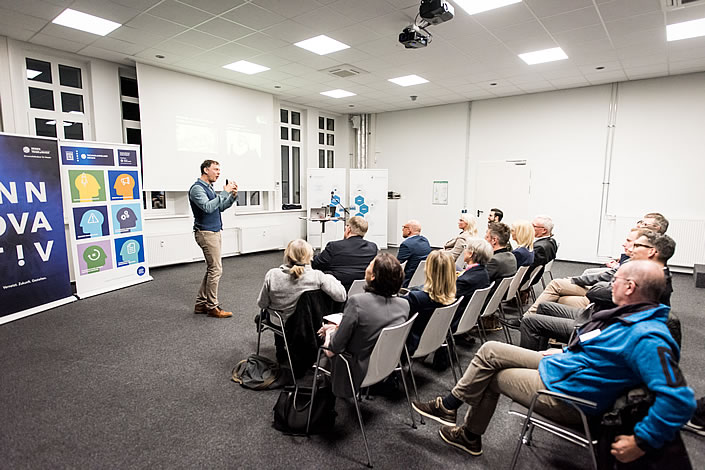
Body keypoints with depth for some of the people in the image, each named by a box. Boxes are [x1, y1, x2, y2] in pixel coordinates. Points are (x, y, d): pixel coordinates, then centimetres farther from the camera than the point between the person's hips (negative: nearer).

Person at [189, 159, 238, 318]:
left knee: (212, 269, 12)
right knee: (216, 270, -7)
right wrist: (225, 193, -25)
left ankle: (201, 303, 20)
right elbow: (208, 207, -28)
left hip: (214, 232, 10)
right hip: (206, 233, -10)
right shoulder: (197, 188, -13)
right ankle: (212, 307, 2)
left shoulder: (209, 187, 17)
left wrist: (232, 195, 5)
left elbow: (220, 207, 20)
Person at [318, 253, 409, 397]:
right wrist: (338, 326, 12)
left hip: (358, 376, -5)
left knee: (330, 332, 22)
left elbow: (335, 347, -20)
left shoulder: (357, 301, -29)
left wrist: (331, 332, 3)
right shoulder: (404, 304, -11)